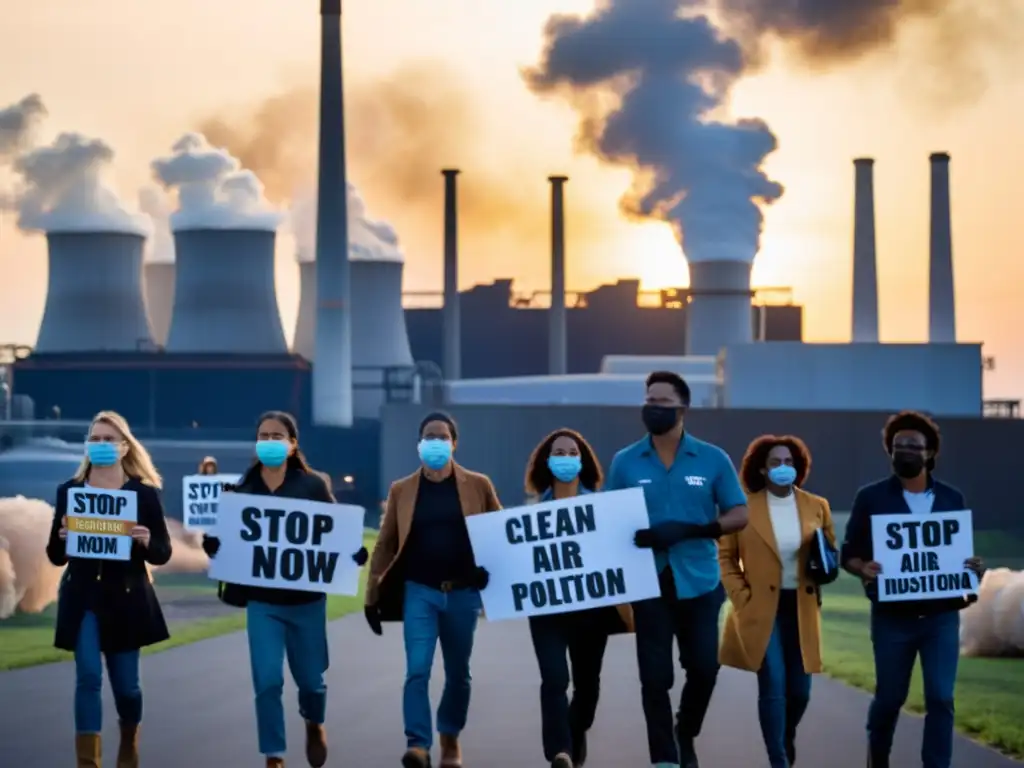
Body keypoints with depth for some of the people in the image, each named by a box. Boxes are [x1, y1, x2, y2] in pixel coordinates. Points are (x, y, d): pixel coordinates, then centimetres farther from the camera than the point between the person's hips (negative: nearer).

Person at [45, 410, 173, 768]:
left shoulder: (145, 493, -1)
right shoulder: (68, 491, 3)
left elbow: (163, 554, 1)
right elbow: (56, 556, 5)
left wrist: (146, 542, -21)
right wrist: (62, 537, -17)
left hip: (127, 599, 0)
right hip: (83, 598, 0)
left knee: (125, 682, 9)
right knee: (88, 677, -13)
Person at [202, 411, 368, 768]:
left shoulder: (312, 485, -2)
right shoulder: (242, 488, 0)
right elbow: (222, 540, 1)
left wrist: (353, 553, -21)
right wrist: (213, 541, -21)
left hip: (306, 598, 0)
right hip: (262, 600, 0)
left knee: (310, 678, 12)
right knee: (267, 682, -7)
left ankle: (314, 724, 46)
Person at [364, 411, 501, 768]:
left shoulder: (478, 485, 3)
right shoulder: (402, 490, 4)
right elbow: (386, 543, 5)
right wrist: (372, 595, 2)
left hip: (463, 592, 1)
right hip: (419, 590, -1)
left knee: (458, 673, 11)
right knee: (417, 670, -14)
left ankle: (450, 738, 30)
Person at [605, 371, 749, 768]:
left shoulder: (712, 459, 0)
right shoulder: (625, 462, 2)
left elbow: (739, 515, -1)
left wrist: (690, 530, -16)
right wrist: (630, 538, -16)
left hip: (700, 582, 0)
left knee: (704, 668, 4)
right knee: (655, 676, -1)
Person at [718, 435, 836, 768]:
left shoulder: (817, 507, 5)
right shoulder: (744, 507, -4)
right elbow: (726, 556, 1)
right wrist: (741, 598, -8)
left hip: (802, 608, 3)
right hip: (761, 609, -3)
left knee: (800, 689, 8)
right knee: (773, 687, -10)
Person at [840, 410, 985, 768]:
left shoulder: (952, 499, 7)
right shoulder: (871, 498, 0)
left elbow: (963, 551, 13)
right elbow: (848, 553, 2)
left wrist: (975, 568, -11)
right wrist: (863, 568, -20)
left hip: (941, 615, 1)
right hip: (892, 616, -1)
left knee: (940, 698, -6)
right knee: (889, 696, 10)